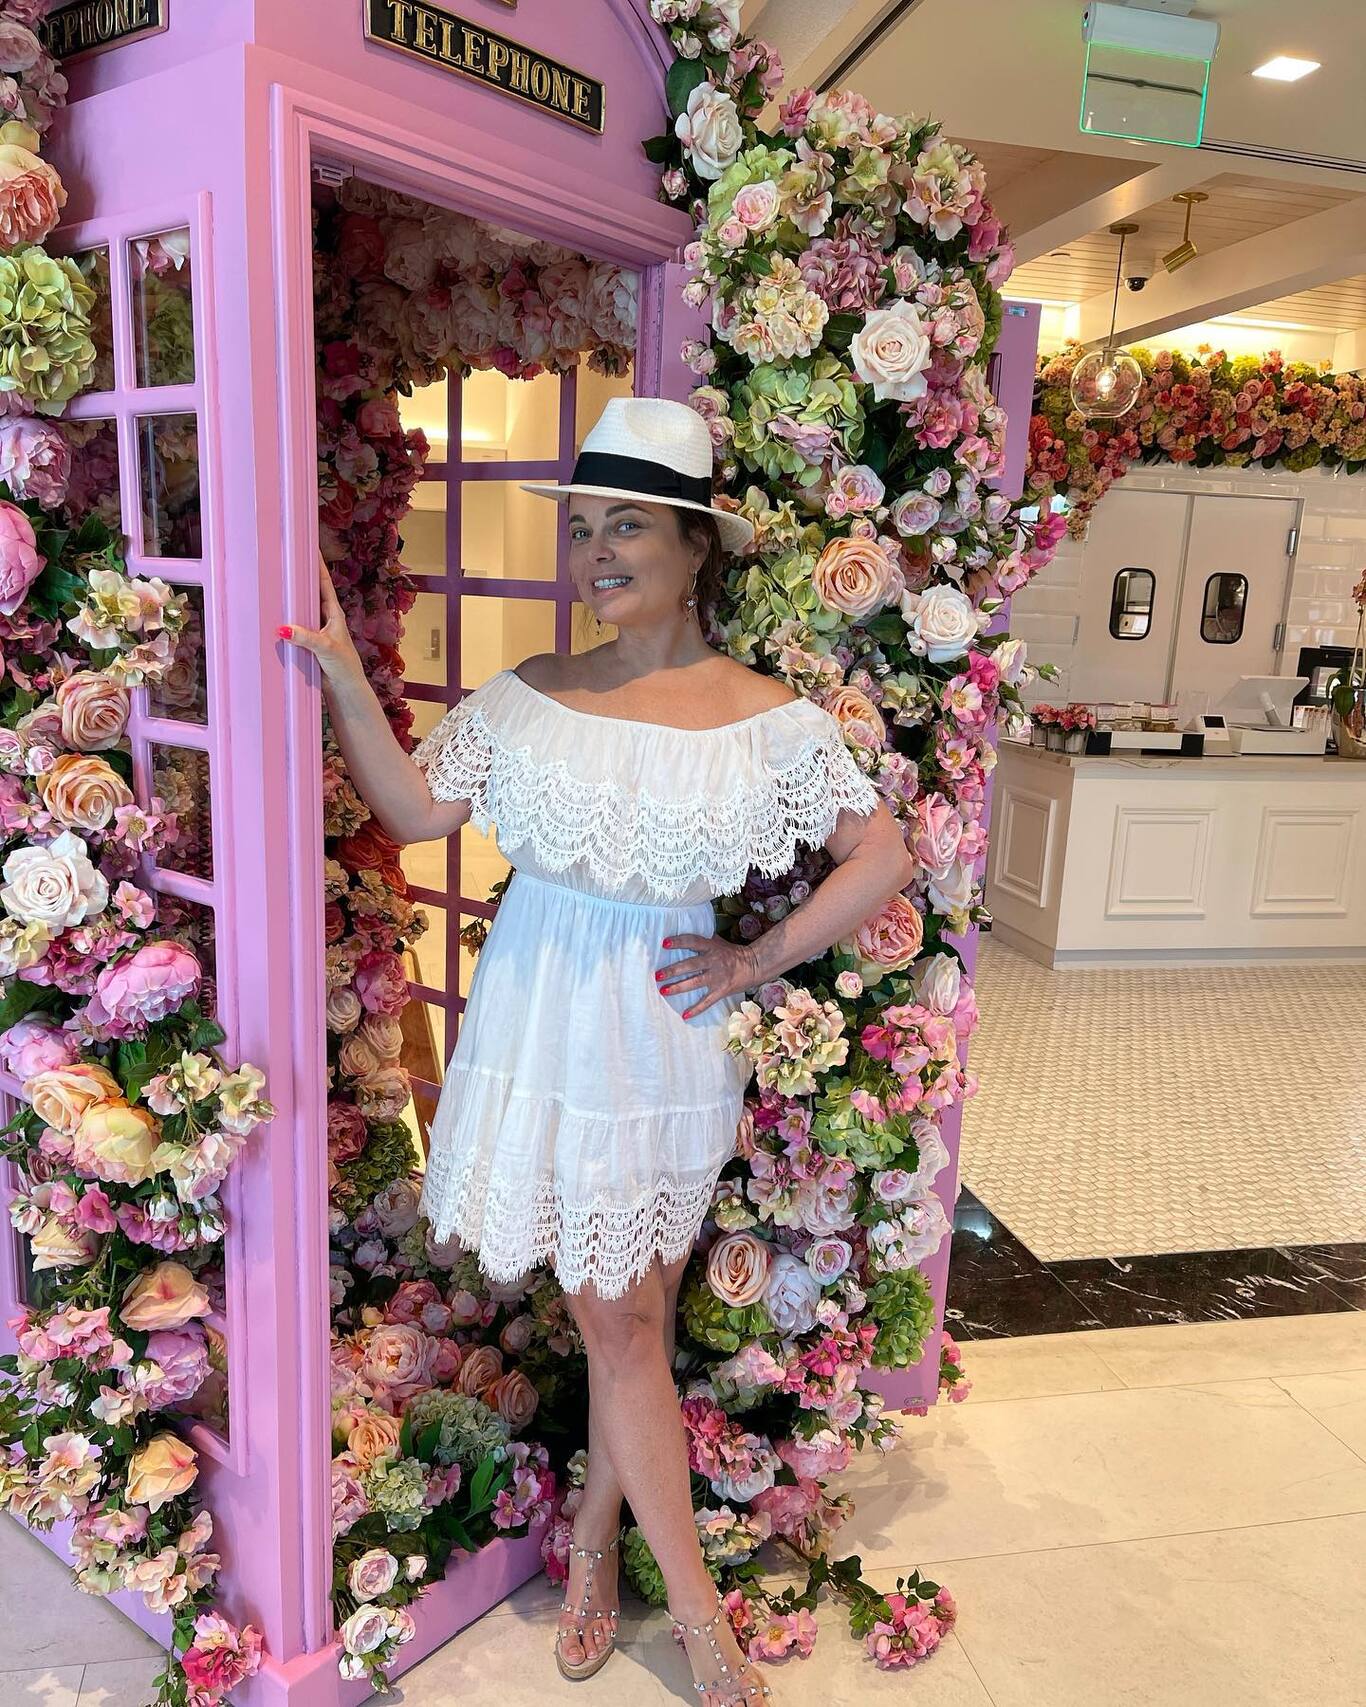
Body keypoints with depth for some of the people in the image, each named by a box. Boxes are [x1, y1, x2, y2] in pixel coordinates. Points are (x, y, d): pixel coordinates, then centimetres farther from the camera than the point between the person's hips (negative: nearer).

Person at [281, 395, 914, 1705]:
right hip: (546, 1039, 1)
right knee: (617, 1324, 9)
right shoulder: (528, 696, -1)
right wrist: (341, 673, -10)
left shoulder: (769, 719, -6)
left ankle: (592, 1552, 40)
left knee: (634, 1318, 14)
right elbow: (416, 809, -2)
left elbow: (884, 856, -4)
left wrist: (759, 959, -7)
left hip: (668, 1044, 0)